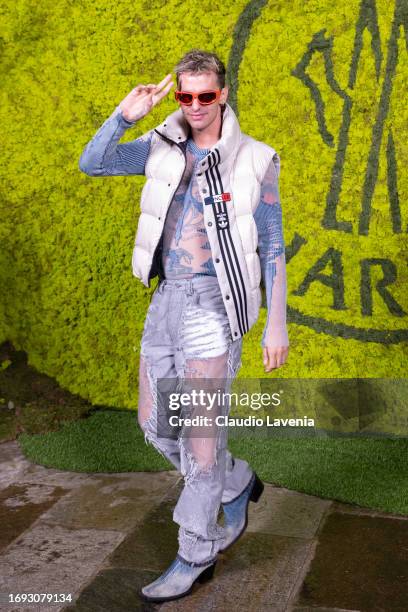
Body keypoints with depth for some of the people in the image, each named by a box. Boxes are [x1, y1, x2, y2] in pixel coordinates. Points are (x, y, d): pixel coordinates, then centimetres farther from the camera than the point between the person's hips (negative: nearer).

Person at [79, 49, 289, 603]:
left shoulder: (253, 160, -4)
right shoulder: (162, 148, 7)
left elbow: (272, 249, -2)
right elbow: (92, 163, 2)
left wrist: (277, 326, -4)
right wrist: (125, 115, -12)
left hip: (213, 304, -5)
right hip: (165, 300, 6)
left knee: (200, 434, -1)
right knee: (156, 424, 13)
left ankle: (196, 557, 17)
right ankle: (238, 484, 35)